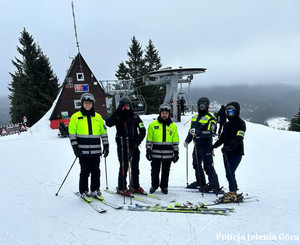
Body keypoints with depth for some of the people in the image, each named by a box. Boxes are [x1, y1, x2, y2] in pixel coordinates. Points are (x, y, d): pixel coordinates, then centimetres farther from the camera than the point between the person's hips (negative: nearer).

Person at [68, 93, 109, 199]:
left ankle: (95, 190, 23)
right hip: (83, 151, -3)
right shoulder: (76, 117, 3)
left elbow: (104, 132, 14)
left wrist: (106, 146, 9)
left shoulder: (98, 117, 12)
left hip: (96, 150, 3)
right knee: (85, 172, 2)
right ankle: (83, 191, 18)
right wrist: (75, 147, -6)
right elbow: (72, 133, 1)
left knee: (96, 171, 8)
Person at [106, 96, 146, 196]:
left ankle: (135, 186, 25)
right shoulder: (118, 117, 2)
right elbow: (108, 123, -17)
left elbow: (142, 131, 7)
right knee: (124, 167, -3)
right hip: (122, 146, -4)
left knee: (135, 166, 11)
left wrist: (137, 141, -5)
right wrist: (117, 112, -17)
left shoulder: (135, 117, 10)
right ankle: (121, 188, 11)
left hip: (134, 145, 4)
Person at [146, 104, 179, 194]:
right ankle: (154, 185, 27)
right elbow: (149, 139, 4)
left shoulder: (173, 126, 8)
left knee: (166, 172, 10)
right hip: (156, 154, -1)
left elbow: (175, 141, 11)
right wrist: (148, 151, 0)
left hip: (168, 154, 1)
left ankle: (164, 186, 28)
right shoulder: (153, 125, 3)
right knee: (155, 171, 7)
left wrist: (176, 153, 8)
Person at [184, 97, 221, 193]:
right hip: (197, 144, 8)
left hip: (206, 145, -8)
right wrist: (187, 140, 16)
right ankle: (200, 182, 33)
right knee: (196, 164, 16)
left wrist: (198, 133, -30)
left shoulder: (210, 118, -9)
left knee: (208, 166, -5)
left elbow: (211, 132, -21)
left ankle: (214, 186, 5)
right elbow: (191, 130, 23)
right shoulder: (195, 117, 14)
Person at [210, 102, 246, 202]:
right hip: (226, 153, 7)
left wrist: (229, 147, -31)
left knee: (230, 173, -12)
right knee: (229, 174, 8)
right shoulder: (227, 124, 17)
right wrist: (213, 146, 14)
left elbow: (239, 138, -19)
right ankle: (233, 191, 20)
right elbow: (222, 138, 22)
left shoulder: (241, 123, -6)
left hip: (236, 153, -7)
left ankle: (232, 194, -2)